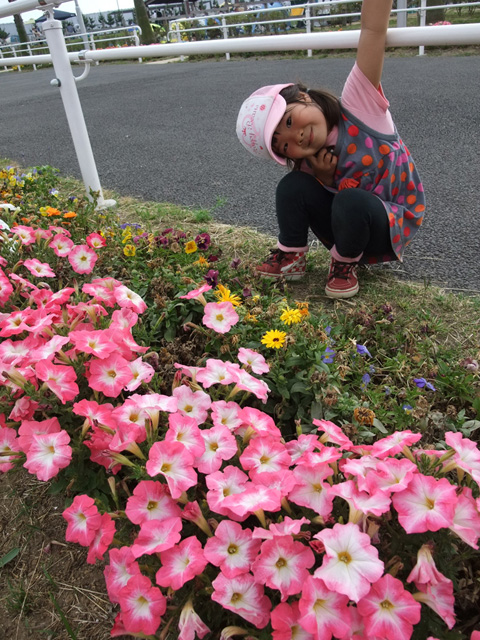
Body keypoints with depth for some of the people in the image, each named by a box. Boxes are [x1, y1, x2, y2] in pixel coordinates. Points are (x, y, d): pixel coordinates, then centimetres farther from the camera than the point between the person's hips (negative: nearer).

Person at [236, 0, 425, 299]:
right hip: (350, 227, 4)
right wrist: (325, 178, -24)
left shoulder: (357, 107, -21)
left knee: (351, 201, -35)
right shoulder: (310, 163, -8)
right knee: (293, 186, -18)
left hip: (393, 225, -3)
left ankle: (345, 264, -8)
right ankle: (290, 257, -1)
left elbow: (373, 30, -31)